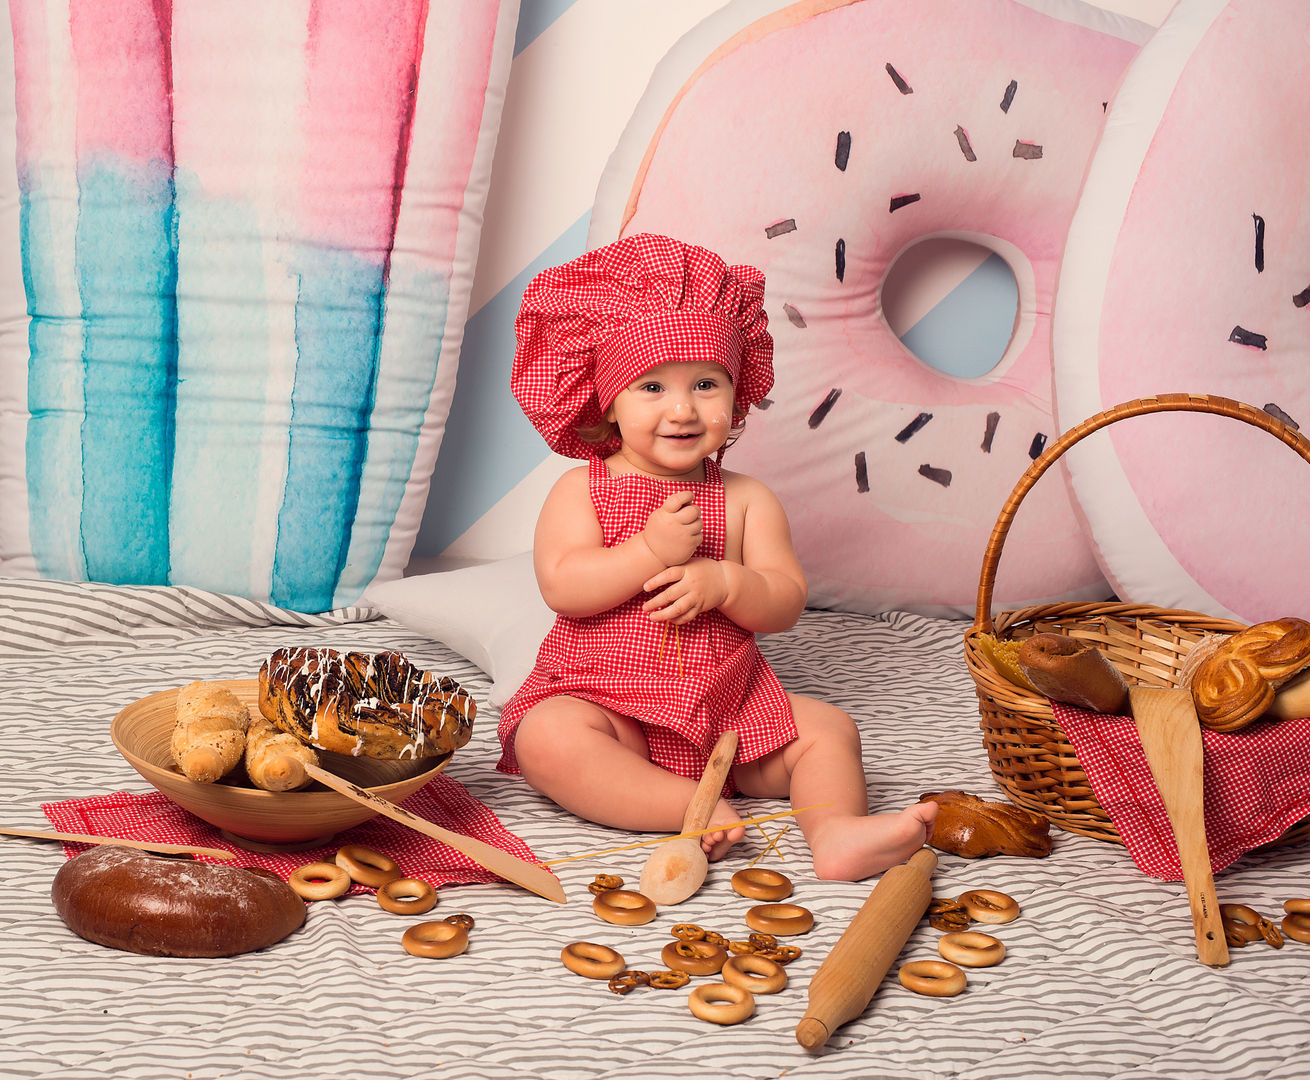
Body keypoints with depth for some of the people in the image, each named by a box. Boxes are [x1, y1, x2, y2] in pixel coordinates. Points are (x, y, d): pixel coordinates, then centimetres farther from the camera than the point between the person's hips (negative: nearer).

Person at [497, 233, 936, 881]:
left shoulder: (746, 500, 5)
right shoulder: (581, 491, -1)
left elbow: (786, 602, -2)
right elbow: (561, 585, -15)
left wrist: (724, 582, -22)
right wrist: (649, 550, -22)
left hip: (730, 715, 3)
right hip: (604, 702, -3)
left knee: (828, 729, -11)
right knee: (546, 738, -33)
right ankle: (690, 809, -34)